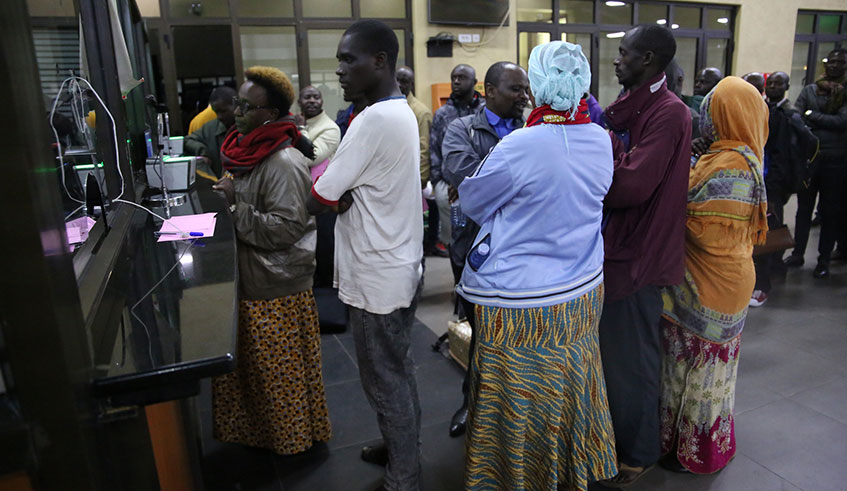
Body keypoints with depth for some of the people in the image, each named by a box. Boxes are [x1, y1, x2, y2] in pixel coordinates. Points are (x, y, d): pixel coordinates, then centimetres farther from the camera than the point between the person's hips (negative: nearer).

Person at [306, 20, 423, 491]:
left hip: (378, 277, -9)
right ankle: (402, 448, 42)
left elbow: (317, 200, -19)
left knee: (386, 381, 6)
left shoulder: (375, 120, -22)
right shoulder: (403, 111, 8)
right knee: (399, 371, 22)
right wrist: (344, 194, -13)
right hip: (401, 266, 9)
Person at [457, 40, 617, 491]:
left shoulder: (518, 146, -23)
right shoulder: (600, 140, -4)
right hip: (582, 291, 7)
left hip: (521, 303, -6)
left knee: (520, 399, 13)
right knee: (570, 386, 24)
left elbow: (471, 202, -8)